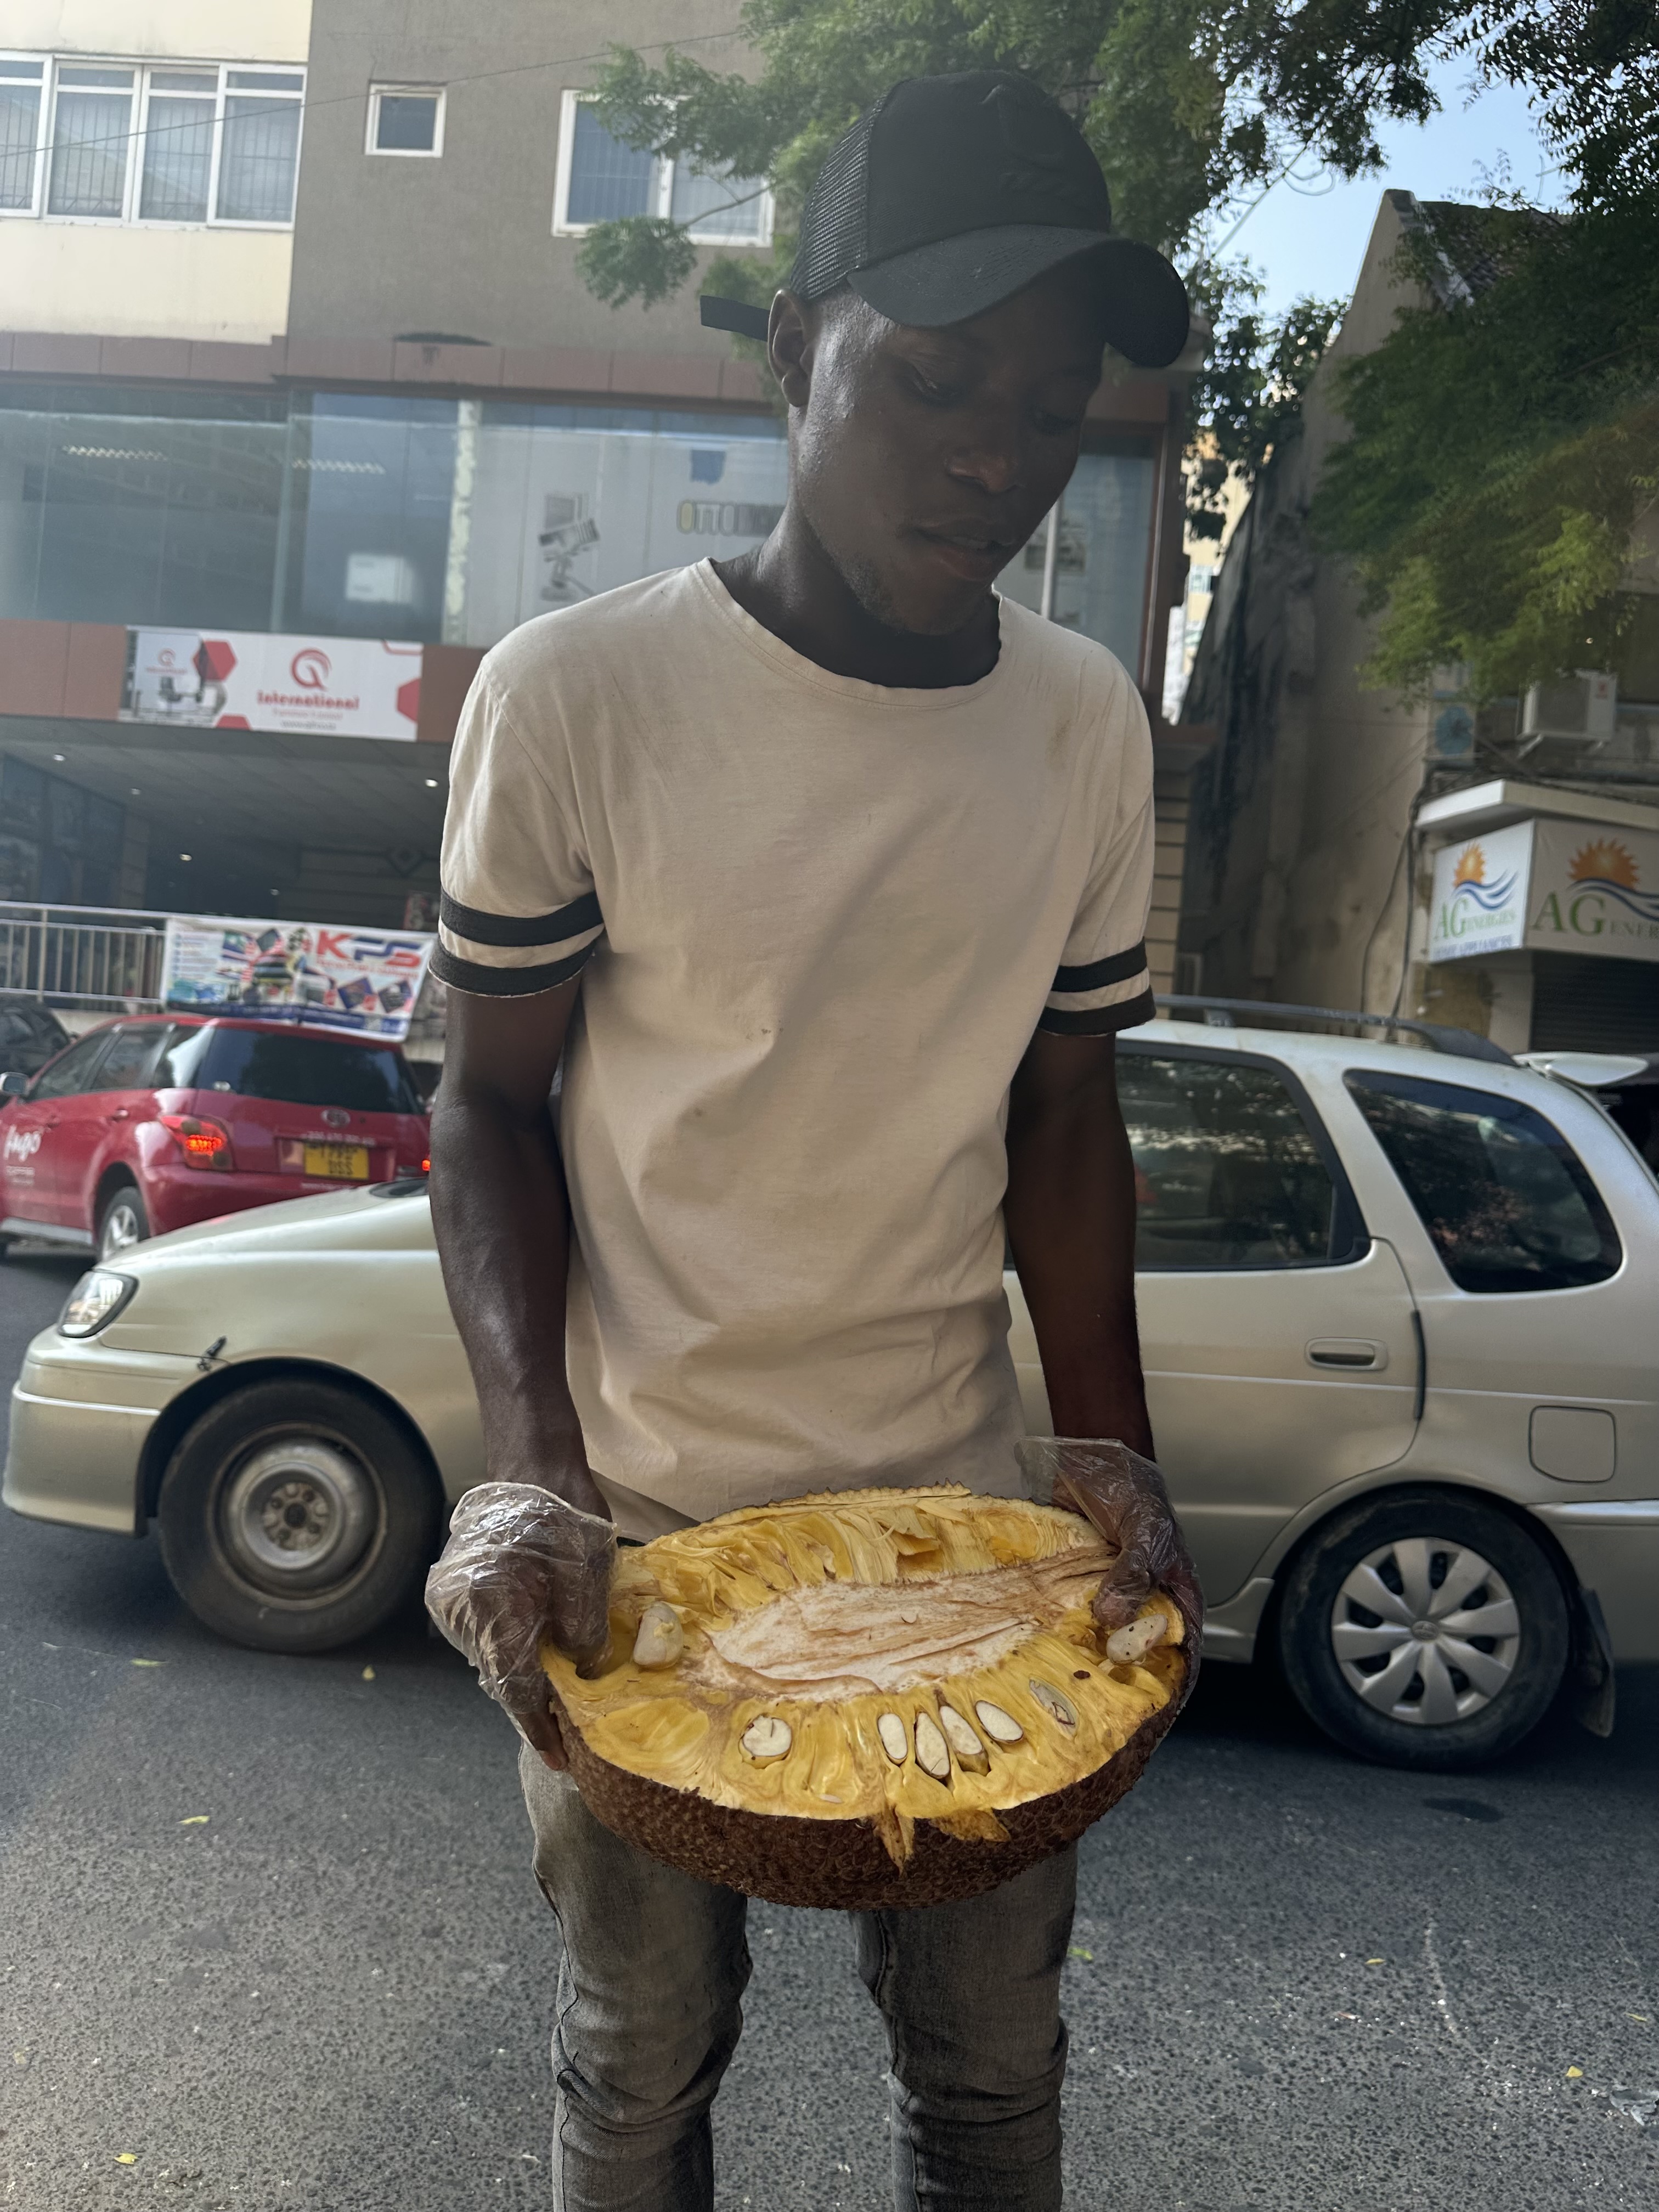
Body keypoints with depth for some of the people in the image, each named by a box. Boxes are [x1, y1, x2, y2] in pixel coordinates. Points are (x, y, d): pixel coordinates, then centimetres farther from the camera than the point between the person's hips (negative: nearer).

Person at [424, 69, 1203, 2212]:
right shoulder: (574, 695, -12)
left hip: (962, 1508, 3)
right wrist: (526, 1462, -16)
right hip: (636, 1519, -2)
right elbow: (494, 1095, -4)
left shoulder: (1088, 724, 0)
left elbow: (1065, 1110, 6)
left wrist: (1117, 1461, -3)